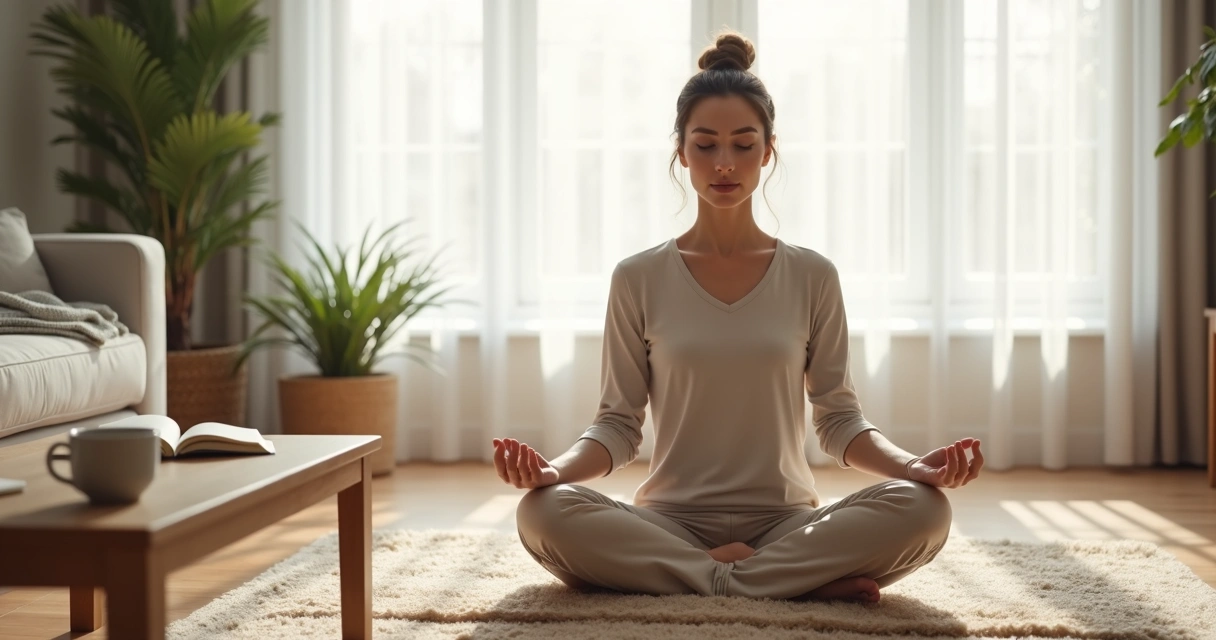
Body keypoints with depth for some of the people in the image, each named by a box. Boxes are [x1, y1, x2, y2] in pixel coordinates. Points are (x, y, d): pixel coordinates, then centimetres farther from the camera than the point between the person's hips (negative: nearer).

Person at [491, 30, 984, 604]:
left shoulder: (812, 277, 7)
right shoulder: (639, 279, 5)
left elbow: (839, 418, 5)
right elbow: (618, 424, 3)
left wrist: (914, 466, -15)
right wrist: (555, 468, -19)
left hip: (785, 519, 0)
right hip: (669, 519, 0)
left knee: (922, 509, -28)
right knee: (543, 512, -32)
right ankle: (804, 581, -26)